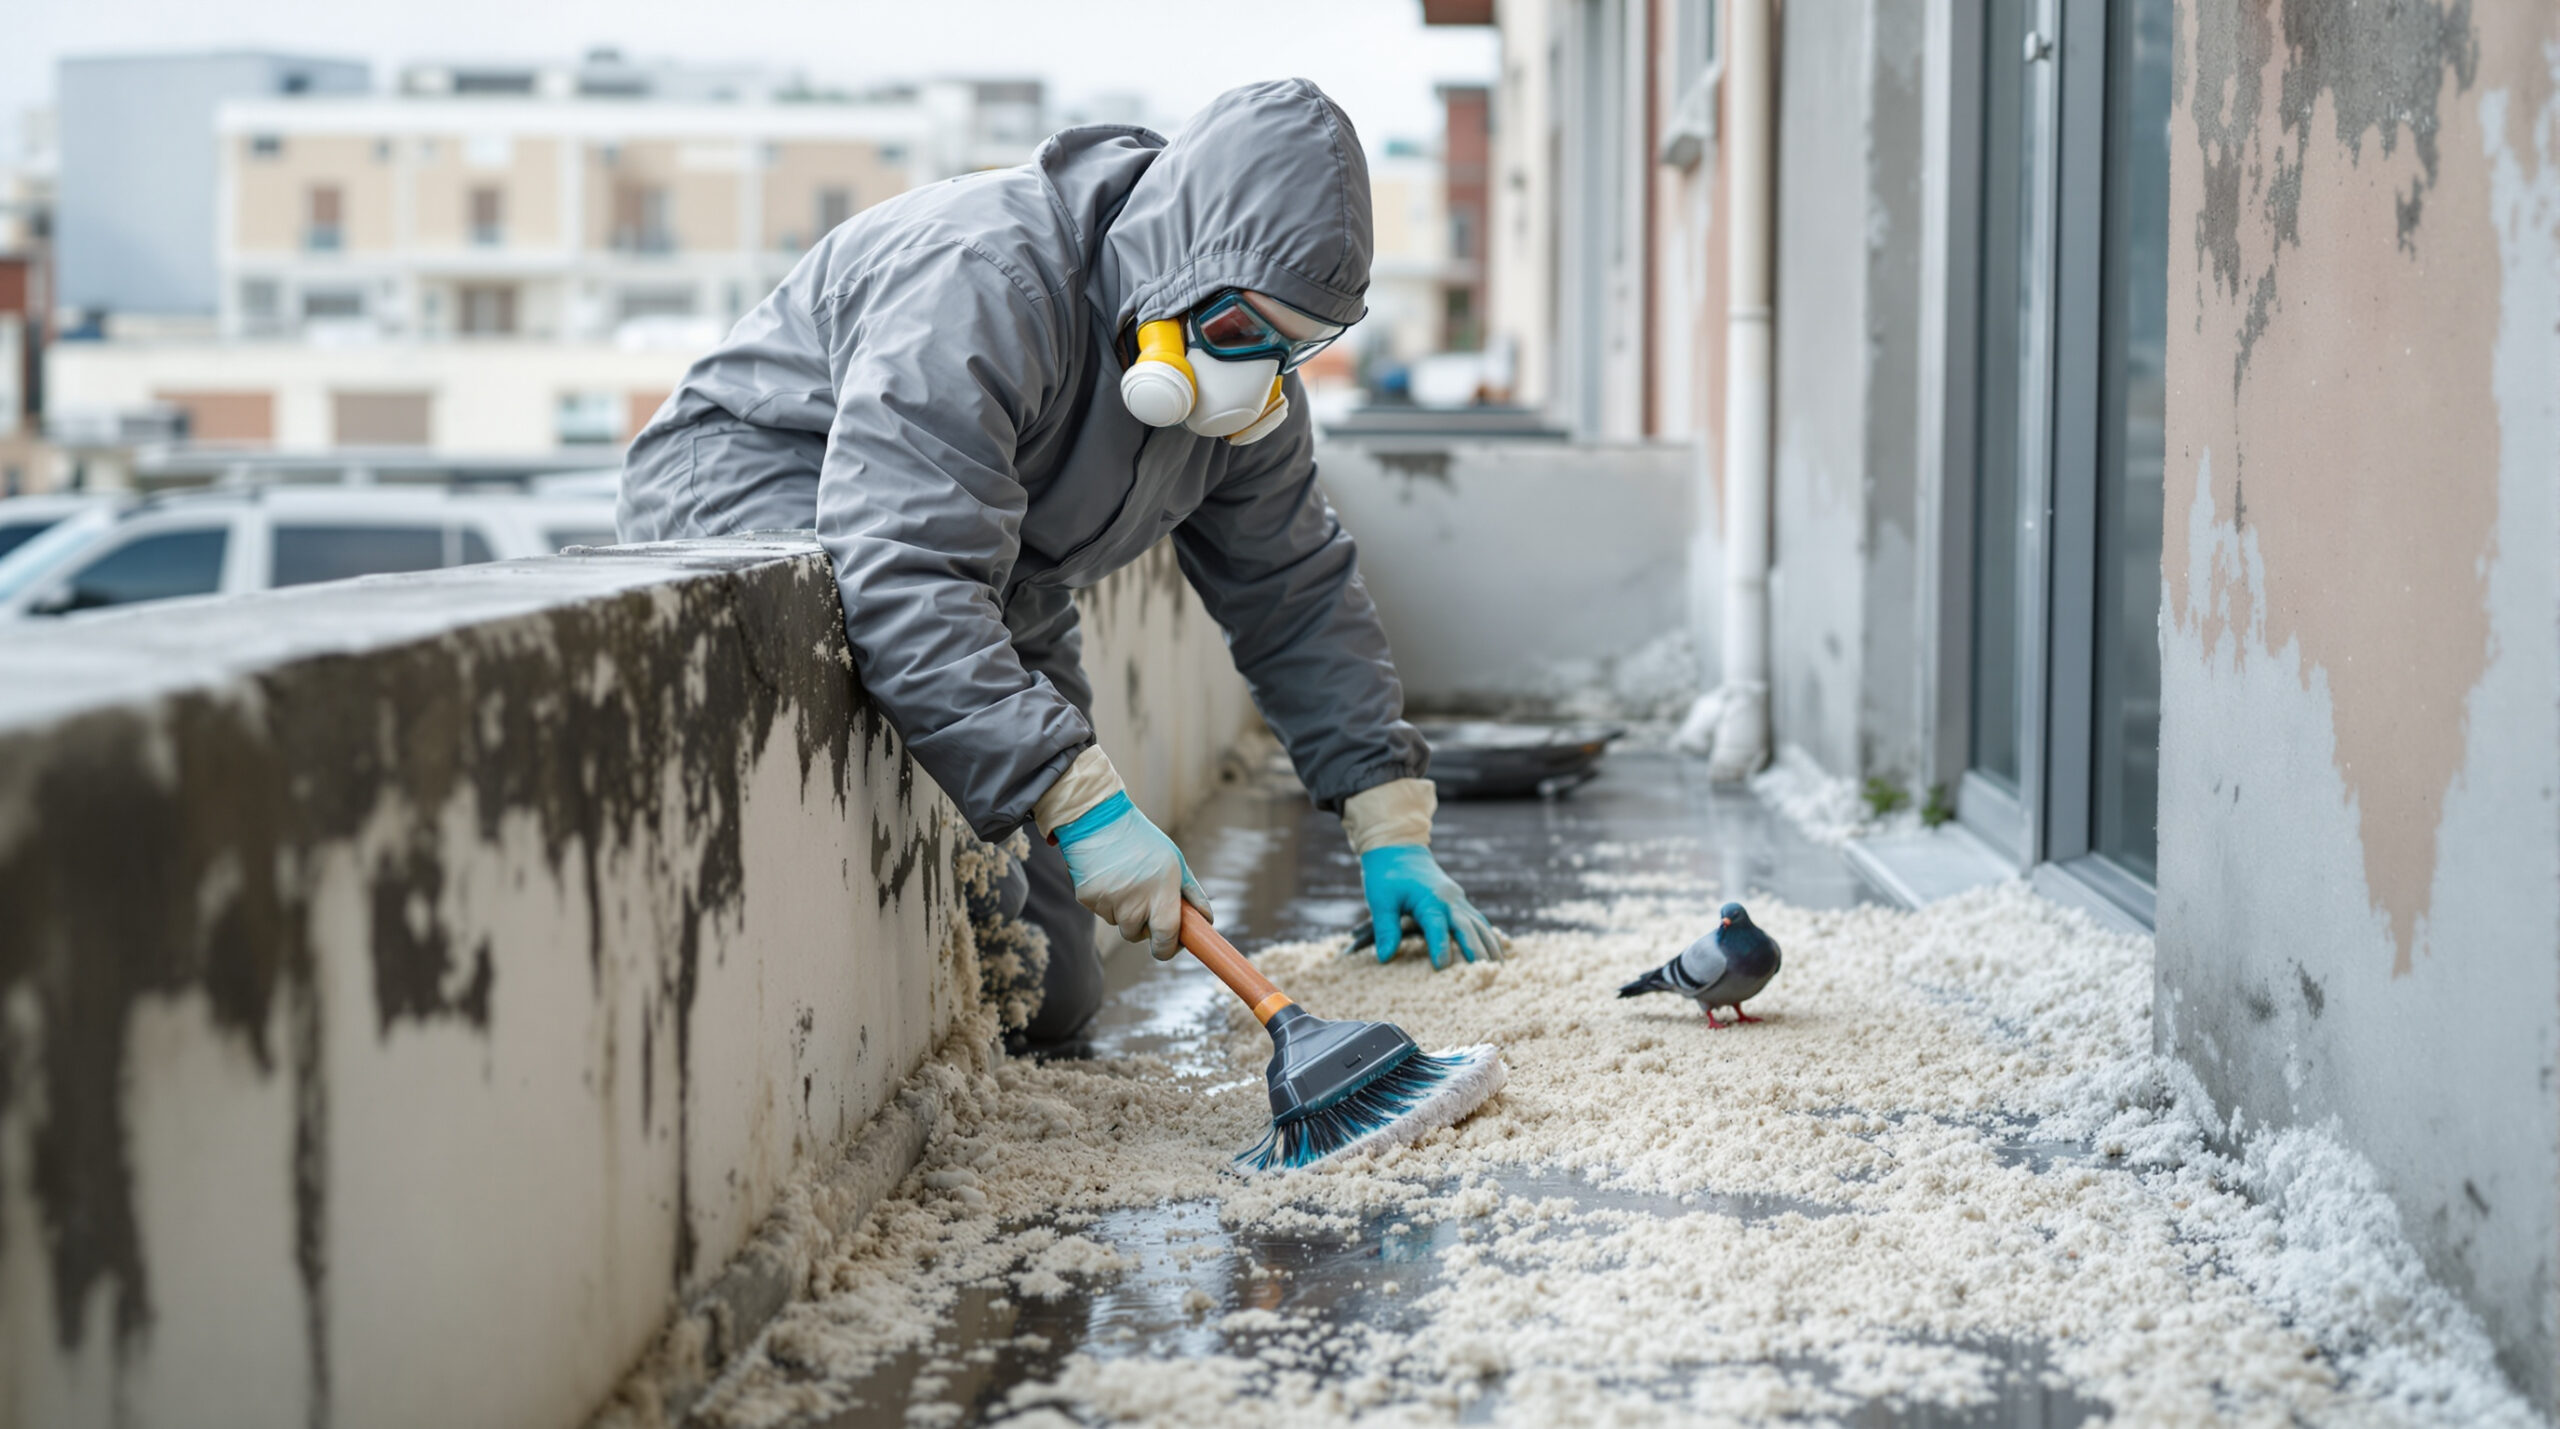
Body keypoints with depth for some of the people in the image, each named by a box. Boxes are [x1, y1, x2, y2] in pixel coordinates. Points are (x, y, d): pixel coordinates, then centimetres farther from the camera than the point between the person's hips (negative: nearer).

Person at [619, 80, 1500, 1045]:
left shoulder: (1244, 369, -7)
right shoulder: (983, 285, -35)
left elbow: (1300, 595, 3)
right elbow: (904, 582, -43)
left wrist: (1390, 829, -4)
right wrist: (1085, 804, -46)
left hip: (986, 610, 7)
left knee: (1046, 1003, 0)